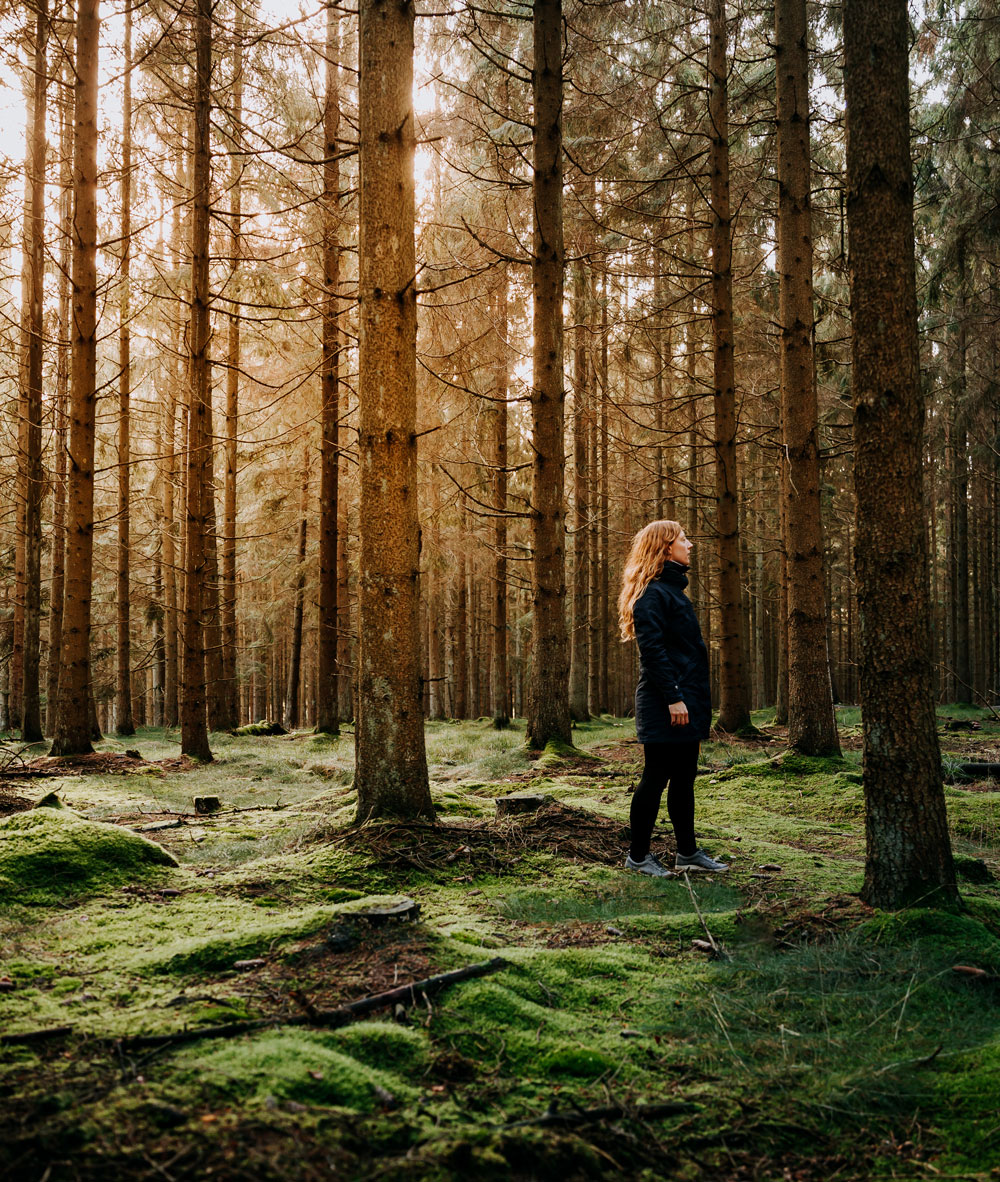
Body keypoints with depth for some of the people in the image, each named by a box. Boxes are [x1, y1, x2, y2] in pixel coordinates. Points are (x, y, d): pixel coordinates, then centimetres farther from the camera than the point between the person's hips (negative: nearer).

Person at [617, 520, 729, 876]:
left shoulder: (672, 589, 19)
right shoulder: (652, 593, -12)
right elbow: (652, 650, -20)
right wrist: (673, 698, -23)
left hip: (687, 702, 10)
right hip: (664, 706, -10)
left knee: (684, 779, 14)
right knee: (657, 777, -3)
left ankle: (688, 852, 22)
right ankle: (638, 856, 7)